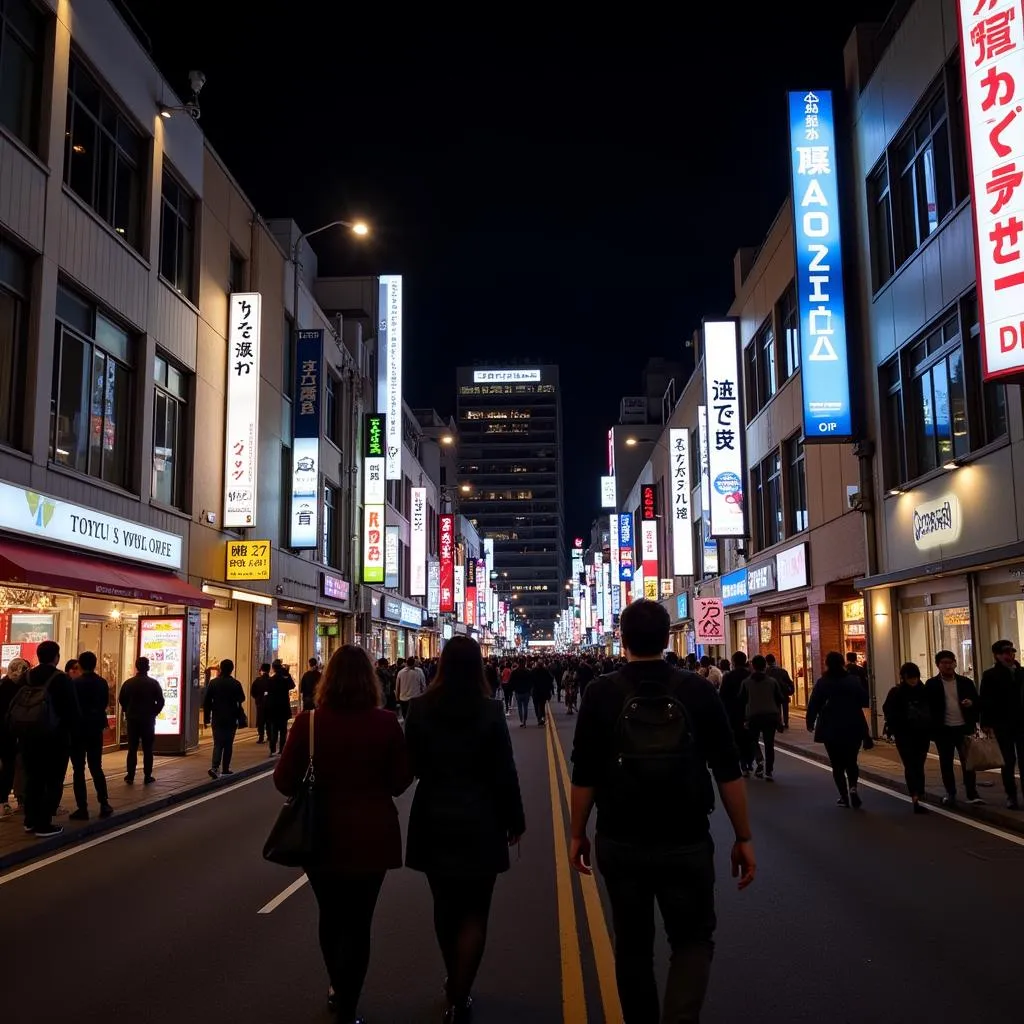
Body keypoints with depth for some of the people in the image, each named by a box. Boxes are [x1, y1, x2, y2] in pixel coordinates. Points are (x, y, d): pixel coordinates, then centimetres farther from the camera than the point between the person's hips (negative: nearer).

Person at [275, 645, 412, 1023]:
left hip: (321, 836, 1)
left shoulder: (309, 722, -13)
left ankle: (338, 989, 43)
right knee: (358, 922, 12)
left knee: (331, 917, 23)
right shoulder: (386, 723, -12)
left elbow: (284, 781, -7)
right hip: (371, 837, -1)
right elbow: (400, 781, -4)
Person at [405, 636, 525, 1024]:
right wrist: (514, 820, 2)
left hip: (433, 820, 3)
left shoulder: (420, 709, -6)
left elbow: (412, 765, 1)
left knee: (446, 906, 20)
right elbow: (505, 772, -10)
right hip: (480, 822, -3)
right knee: (474, 911, 7)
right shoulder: (490, 711, -13)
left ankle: (455, 984, 37)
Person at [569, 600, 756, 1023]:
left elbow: (585, 776, -5)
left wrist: (578, 834, 7)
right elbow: (728, 772, -5)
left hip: (621, 843, 1)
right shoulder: (698, 690, -7)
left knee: (633, 944, 18)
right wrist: (743, 837, 4)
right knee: (693, 939, 16)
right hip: (687, 843, 0)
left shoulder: (601, 693, -7)